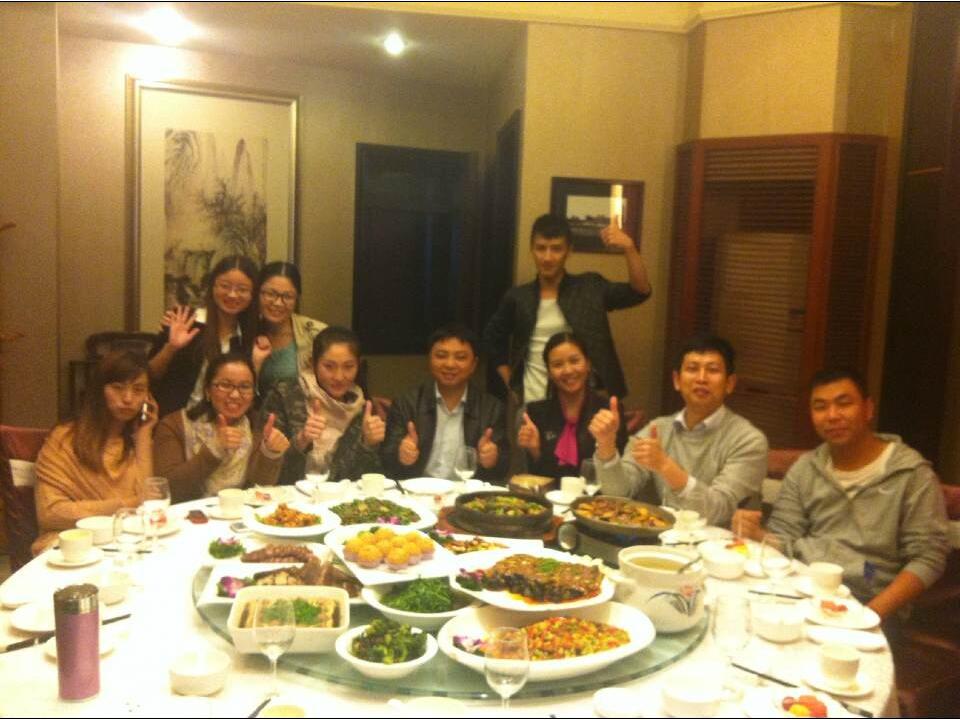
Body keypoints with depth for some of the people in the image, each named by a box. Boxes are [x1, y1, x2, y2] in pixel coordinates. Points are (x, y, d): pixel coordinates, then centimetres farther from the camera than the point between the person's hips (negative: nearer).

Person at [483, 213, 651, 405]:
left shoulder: (591, 288, -1)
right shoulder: (518, 297, 3)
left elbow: (641, 291, -13)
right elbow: (492, 338, 17)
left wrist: (629, 248, -27)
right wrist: (512, 385, 8)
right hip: (532, 402, 2)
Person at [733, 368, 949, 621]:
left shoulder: (912, 473, -1)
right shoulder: (803, 469, 11)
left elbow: (928, 557, -6)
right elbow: (783, 540, 11)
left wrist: (872, 614, -16)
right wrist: (756, 534, -12)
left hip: (860, 606, -3)